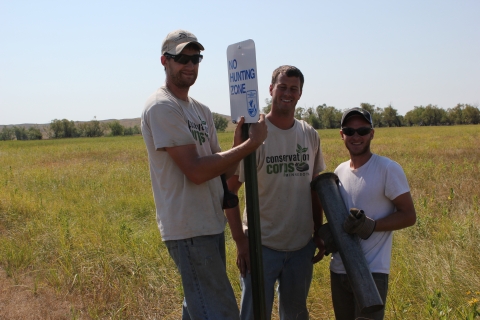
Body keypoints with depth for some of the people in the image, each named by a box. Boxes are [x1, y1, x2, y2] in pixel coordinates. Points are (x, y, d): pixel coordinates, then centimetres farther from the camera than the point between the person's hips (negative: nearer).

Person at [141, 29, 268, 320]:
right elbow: (195, 171, -21)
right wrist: (250, 144, -18)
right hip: (190, 229, -9)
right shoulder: (162, 107, -13)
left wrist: (240, 144, -7)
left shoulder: (202, 111, 15)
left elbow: (220, 168, 12)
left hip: (212, 224, 9)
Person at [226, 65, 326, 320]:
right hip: (261, 246, -4)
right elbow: (229, 191, -9)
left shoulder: (310, 136, 4)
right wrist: (240, 242, -13)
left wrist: (319, 233, 11)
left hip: (301, 247, 5)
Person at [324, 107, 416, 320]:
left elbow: (409, 216, -10)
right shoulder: (339, 171, 8)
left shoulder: (388, 169, -10)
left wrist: (371, 226, -23)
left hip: (372, 271, -6)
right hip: (339, 270, 6)